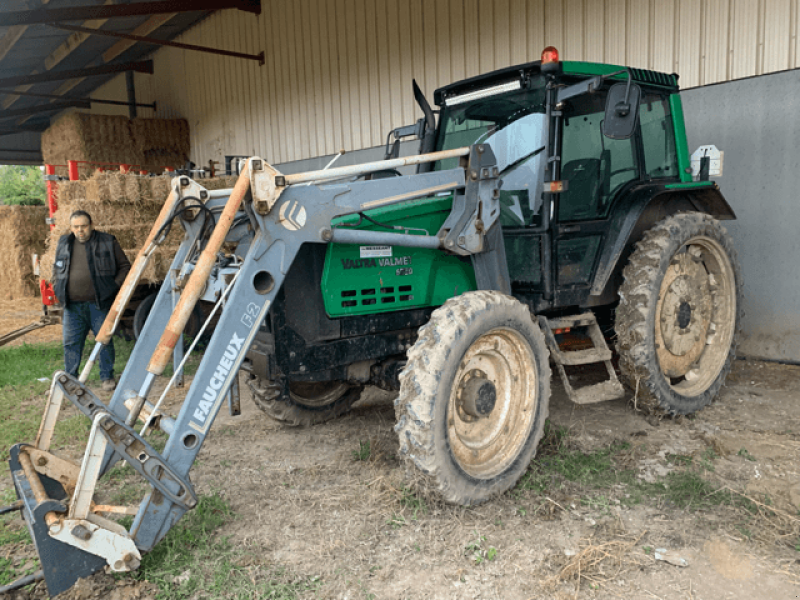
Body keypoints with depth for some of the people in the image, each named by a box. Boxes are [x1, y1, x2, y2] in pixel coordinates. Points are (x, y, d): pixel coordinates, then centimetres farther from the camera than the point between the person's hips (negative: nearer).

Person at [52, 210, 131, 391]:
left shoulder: (107, 242, -1)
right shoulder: (64, 243, 11)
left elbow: (125, 266, 3)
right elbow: (56, 268, 25)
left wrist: (114, 286, -7)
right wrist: (57, 288, 11)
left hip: (99, 303, -3)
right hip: (72, 305, 3)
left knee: (104, 340, 4)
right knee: (71, 343, 7)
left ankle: (107, 377, 16)